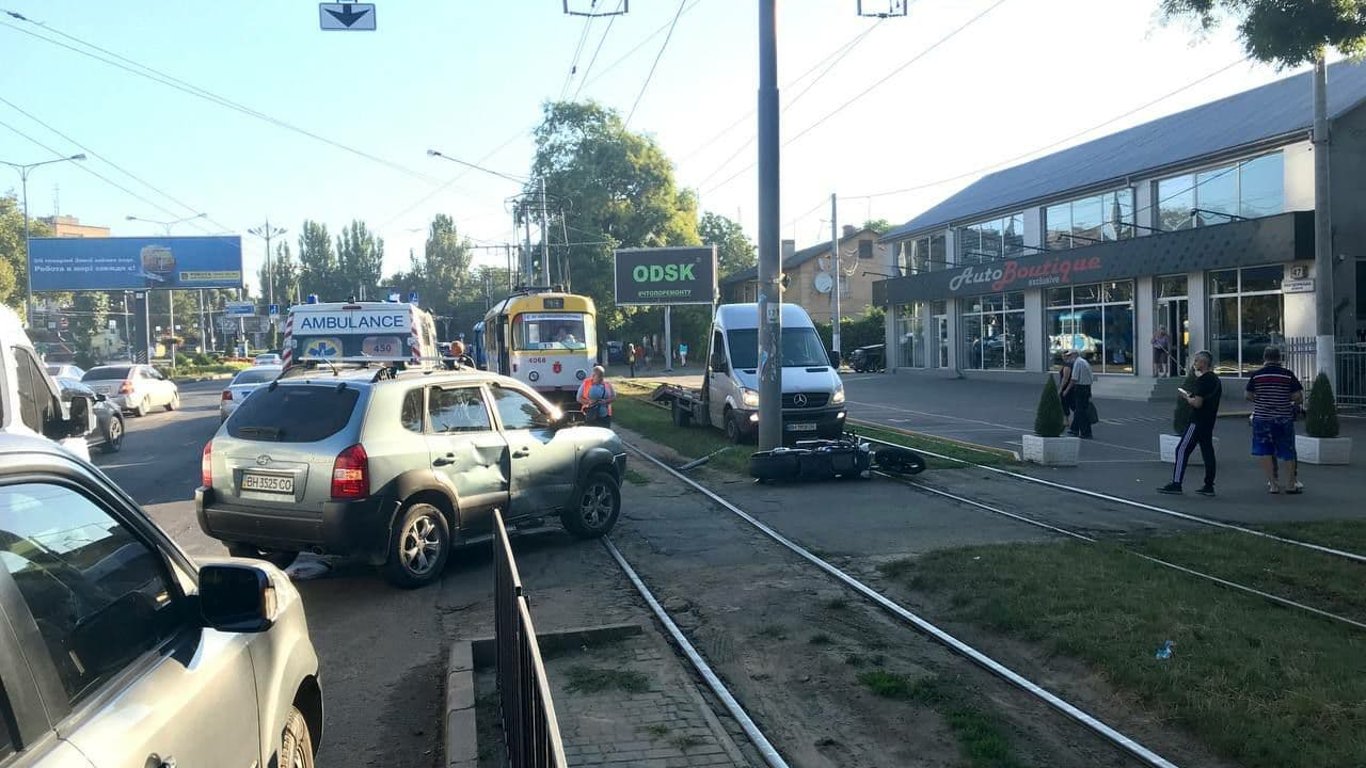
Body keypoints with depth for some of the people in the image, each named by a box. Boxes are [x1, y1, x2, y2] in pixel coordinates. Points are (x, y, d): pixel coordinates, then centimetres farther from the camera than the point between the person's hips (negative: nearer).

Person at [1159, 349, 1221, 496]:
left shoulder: (1202, 380, -16)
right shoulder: (1215, 378, 14)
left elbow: (1197, 403, -21)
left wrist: (1185, 396, -5)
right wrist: (1191, 396, 16)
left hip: (1198, 422, -10)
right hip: (1209, 422, 10)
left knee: (1182, 449, -5)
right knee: (1207, 451, 9)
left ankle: (1176, 483, -6)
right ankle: (1209, 486, 10)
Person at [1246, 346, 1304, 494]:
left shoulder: (1256, 375, -3)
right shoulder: (1288, 374, -4)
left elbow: (1248, 396, 1)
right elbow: (1297, 396, -7)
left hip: (1262, 417, 0)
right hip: (1284, 418, 0)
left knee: (1265, 452, 6)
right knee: (1287, 452, 11)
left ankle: (1272, 484, 2)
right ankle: (1290, 484, 17)